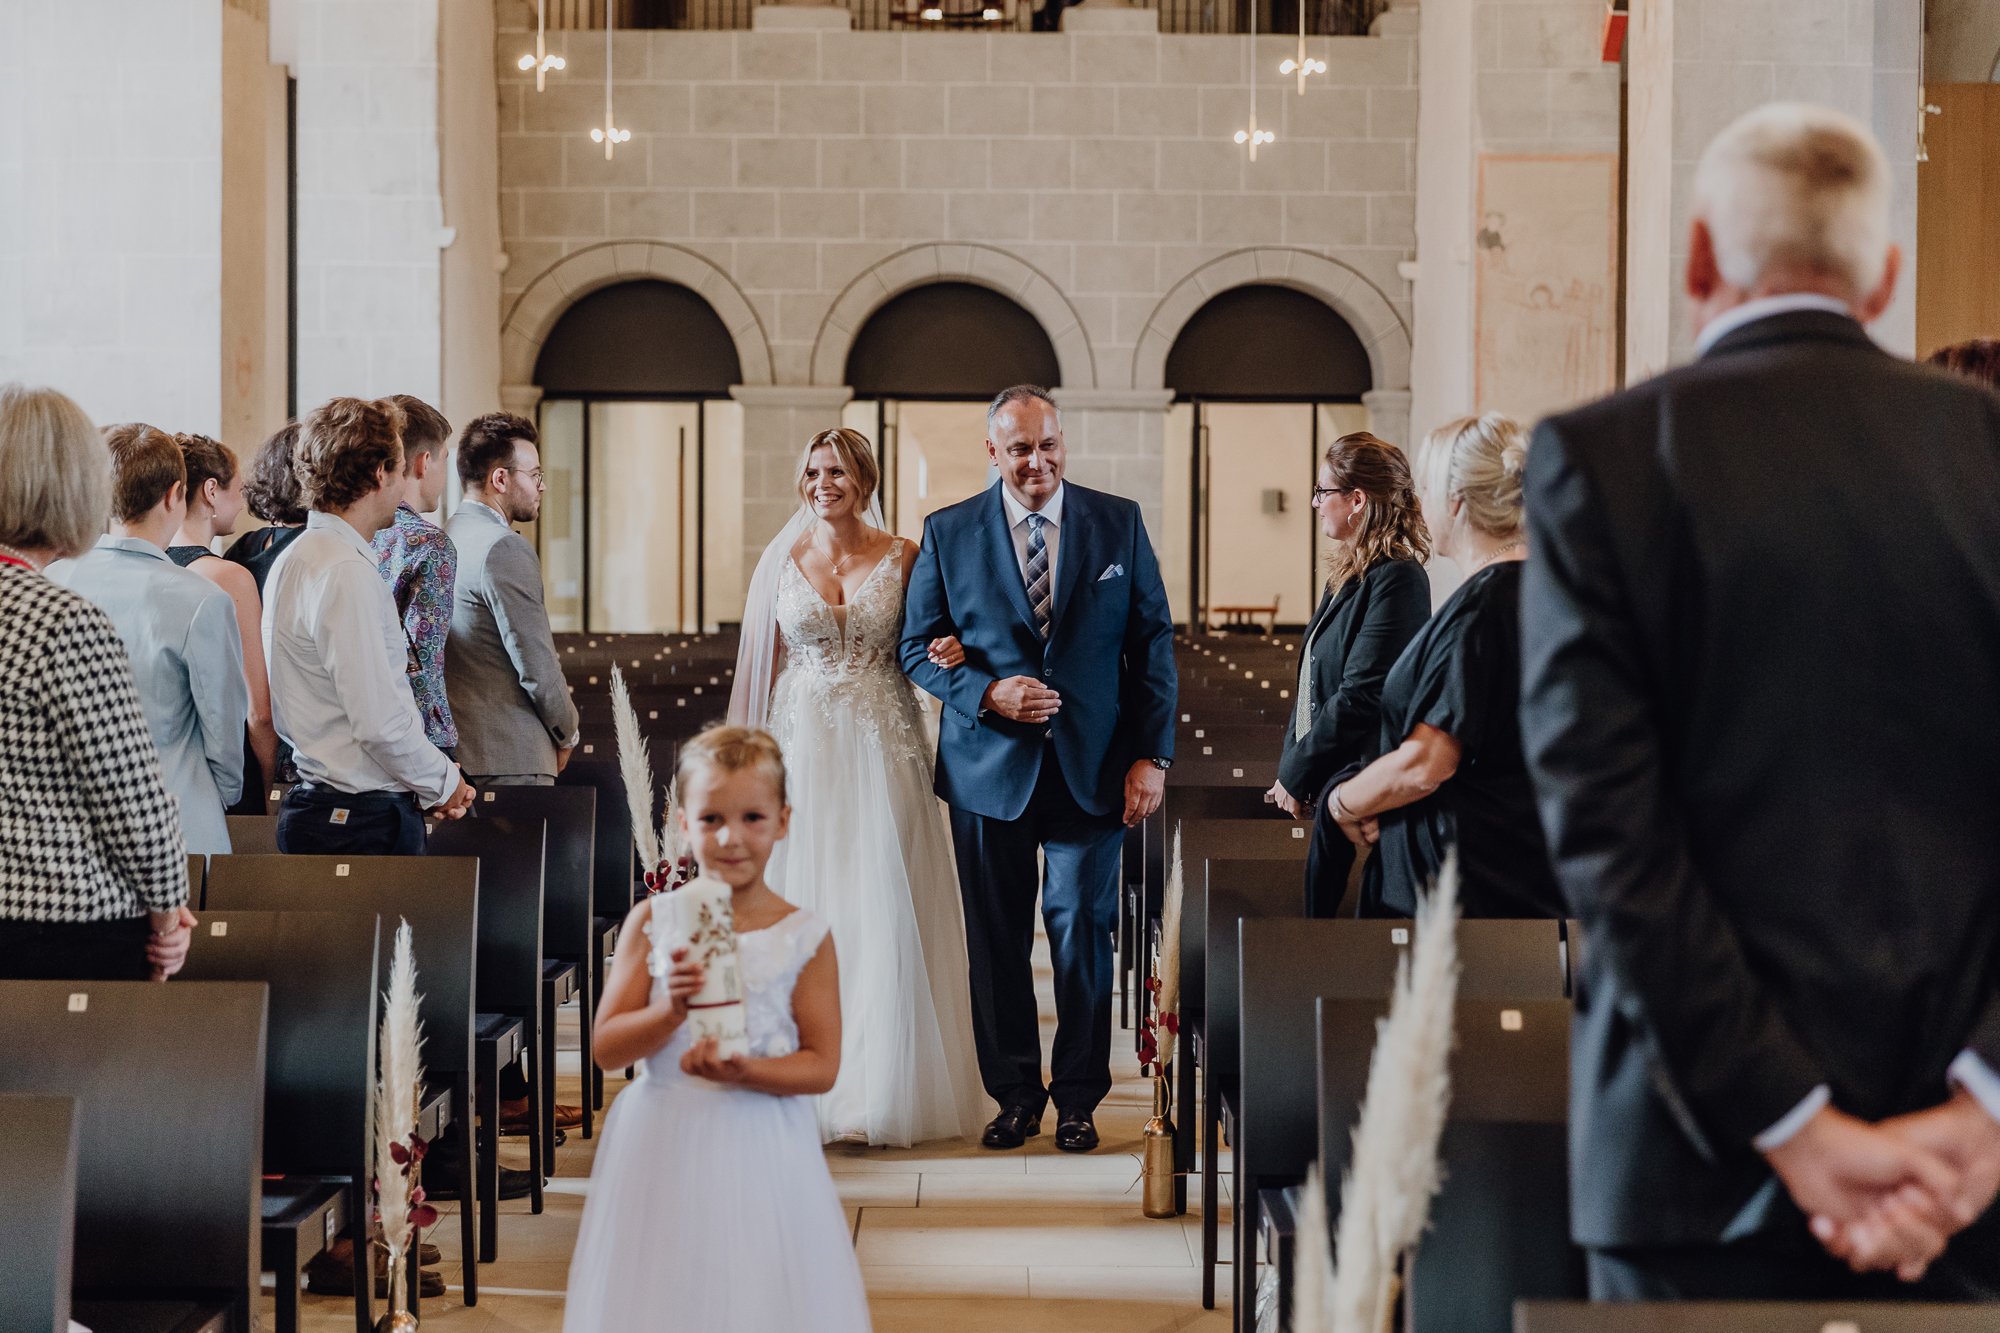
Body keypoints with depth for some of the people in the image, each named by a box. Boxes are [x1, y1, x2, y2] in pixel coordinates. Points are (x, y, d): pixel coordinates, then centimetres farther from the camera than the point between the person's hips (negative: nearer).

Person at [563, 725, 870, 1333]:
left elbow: (822, 1066, -3)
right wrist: (671, 1010, -19)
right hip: (660, 1149, 1)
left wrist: (744, 1071, -20)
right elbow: (606, 1048, -2)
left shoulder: (805, 936, -3)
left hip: (760, 1152, -1)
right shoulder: (651, 922, 0)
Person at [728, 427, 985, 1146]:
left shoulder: (902, 557, 3)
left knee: (883, 913, -2)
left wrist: (948, 653, -14)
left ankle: (882, 1093, 6)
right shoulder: (781, 559, 4)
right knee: (804, 910, 1)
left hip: (883, 749, -1)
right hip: (804, 749, 1)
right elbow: (759, 663, 8)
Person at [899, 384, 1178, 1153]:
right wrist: (987, 693, -13)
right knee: (997, 942, 6)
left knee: (1082, 931, 2)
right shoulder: (949, 534, 3)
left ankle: (1078, 1099, 16)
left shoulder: (1119, 524, 3)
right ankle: (1014, 1095, 20)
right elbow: (918, 648, 5)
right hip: (989, 769, 1)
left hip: (1092, 769, 0)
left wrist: (1152, 754, -3)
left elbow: (1152, 645, 4)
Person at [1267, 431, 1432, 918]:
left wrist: (1296, 774, -12)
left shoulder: (1397, 580, -15)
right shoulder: (1349, 576, 15)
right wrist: (1290, 767, 7)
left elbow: (1362, 697, -20)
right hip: (1331, 791, 9)